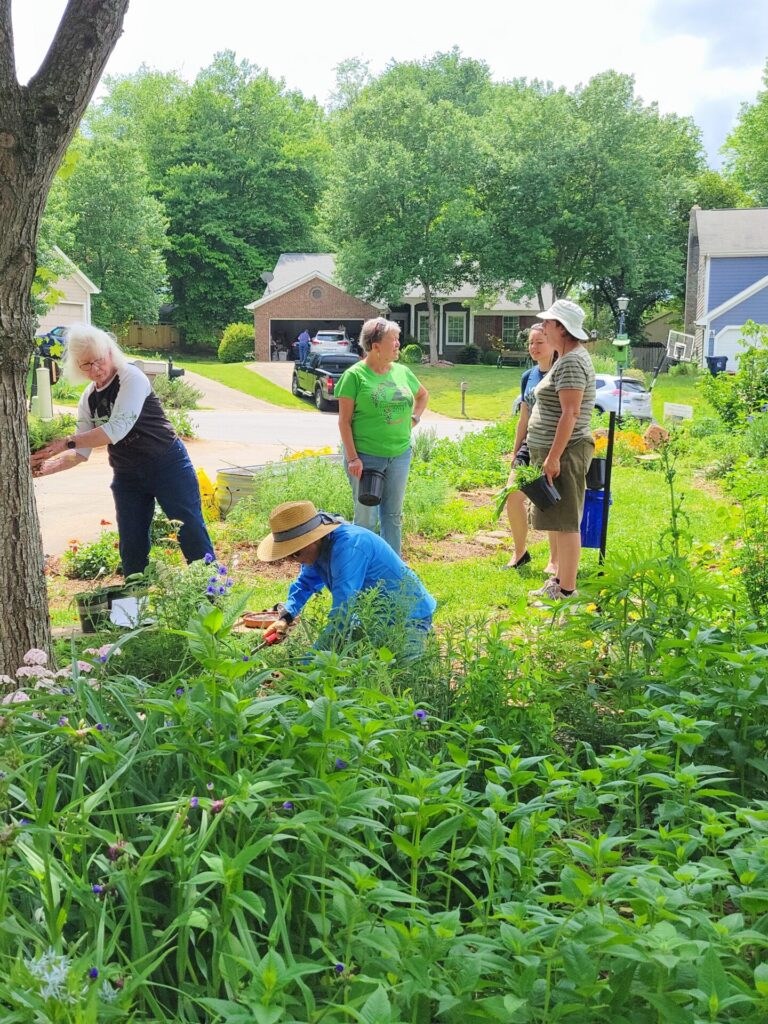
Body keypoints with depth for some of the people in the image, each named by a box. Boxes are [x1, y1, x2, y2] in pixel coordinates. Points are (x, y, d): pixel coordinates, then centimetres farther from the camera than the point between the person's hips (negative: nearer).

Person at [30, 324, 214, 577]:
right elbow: (82, 451, 5)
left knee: (193, 536, -4)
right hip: (127, 478, 6)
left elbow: (118, 429, -26)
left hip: (168, 467, -6)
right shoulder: (89, 399, 6)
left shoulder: (131, 378, -15)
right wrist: (48, 466, -13)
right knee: (132, 550, 8)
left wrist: (66, 442, -27)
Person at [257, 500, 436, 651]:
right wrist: (285, 617, -1)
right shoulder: (319, 545, -4)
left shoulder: (348, 546, -32)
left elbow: (342, 612, -36)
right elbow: (306, 583, 17)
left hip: (409, 617, -9)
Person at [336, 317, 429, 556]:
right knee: (366, 517, 1)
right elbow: (344, 421, -10)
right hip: (366, 456, -5)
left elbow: (423, 395, 27)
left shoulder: (402, 372, 7)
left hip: (400, 454, 5)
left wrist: (414, 418, 10)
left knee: (393, 514, 13)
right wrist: (352, 458, -16)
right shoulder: (355, 375, -9)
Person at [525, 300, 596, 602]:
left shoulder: (571, 362, -16)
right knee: (562, 522, 16)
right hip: (554, 451, 11)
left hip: (564, 452, -11)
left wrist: (553, 457, -24)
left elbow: (571, 413, -23)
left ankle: (566, 591, -1)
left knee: (566, 523, -6)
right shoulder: (568, 357, 17)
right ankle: (560, 580, 25)